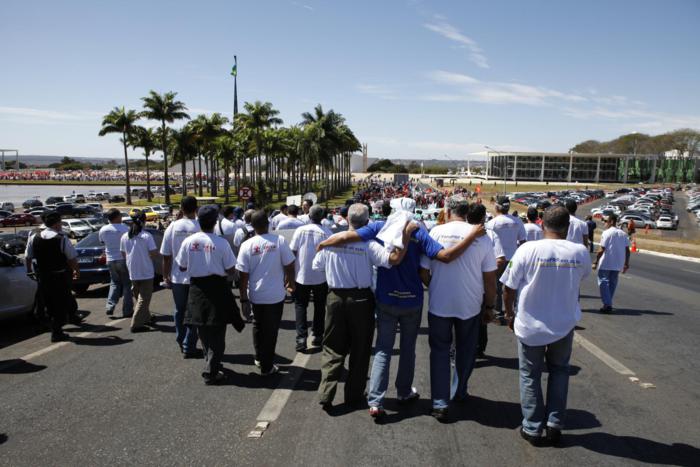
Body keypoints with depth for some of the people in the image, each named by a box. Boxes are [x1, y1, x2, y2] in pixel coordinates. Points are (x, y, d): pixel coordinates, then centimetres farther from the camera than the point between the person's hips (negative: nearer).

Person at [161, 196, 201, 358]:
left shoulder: (172, 227, -3)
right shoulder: (200, 227, -12)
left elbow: (166, 256, -1)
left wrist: (165, 276, 11)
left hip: (177, 277, 3)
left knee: (180, 311, 18)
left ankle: (181, 342, 30)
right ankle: (189, 347, 11)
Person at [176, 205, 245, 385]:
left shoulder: (188, 242, -7)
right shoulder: (221, 243, -16)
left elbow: (182, 267, 3)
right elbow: (230, 269, -10)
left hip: (197, 288, 4)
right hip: (217, 288, -4)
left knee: (204, 330, 20)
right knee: (217, 332, 6)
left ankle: (211, 363, 35)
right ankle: (211, 372, 7)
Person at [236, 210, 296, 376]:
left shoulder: (247, 245, -9)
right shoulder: (279, 240, -13)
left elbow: (243, 275, -7)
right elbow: (289, 266, -8)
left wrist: (243, 298, 4)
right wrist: (290, 282, 11)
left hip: (255, 295, 2)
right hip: (276, 294, -2)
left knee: (258, 326, 23)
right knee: (271, 328, 10)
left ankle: (259, 357, 38)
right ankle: (267, 366, 17)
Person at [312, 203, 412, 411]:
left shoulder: (332, 240, -5)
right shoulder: (368, 245, -15)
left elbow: (316, 265, 7)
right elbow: (394, 259, -27)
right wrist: (406, 237, -28)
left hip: (335, 297, 2)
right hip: (361, 299, -2)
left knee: (333, 348, 13)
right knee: (360, 350, 13)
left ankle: (326, 395, 7)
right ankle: (354, 396, 22)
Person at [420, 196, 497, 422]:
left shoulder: (436, 232, -9)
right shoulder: (481, 236, -6)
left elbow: (423, 272, -7)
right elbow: (490, 278, -3)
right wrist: (489, 305, 11)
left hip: (439, 304, -1)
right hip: (470, 305, 1)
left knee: (440, 351, 11)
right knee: (466, 350, 21)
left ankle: (440, 403, 9)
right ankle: (460, 393, 36)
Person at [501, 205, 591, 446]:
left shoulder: (528, 249, -17)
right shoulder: (580, 252, -11)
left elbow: (509, 288, -10)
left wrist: (509, 313, 5)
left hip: (530, 325, -2)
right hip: (564, 324, 2)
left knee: (530, 375, 14)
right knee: (559, 371, 23)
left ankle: (533, 428, 21)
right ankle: (554, 425, 25)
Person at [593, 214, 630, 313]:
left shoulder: (606, 233, -10)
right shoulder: (623, 234, 10)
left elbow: (602, 250, -15)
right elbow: (627, 250, 9)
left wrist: (596, 262, -9)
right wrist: (626, 264, 15)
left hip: (605, 264, -6)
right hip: (617, 265, 6)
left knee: (603, 282, -2)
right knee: (612, 283, 14)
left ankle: (607, 304, -10)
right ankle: (608, 304, 18)